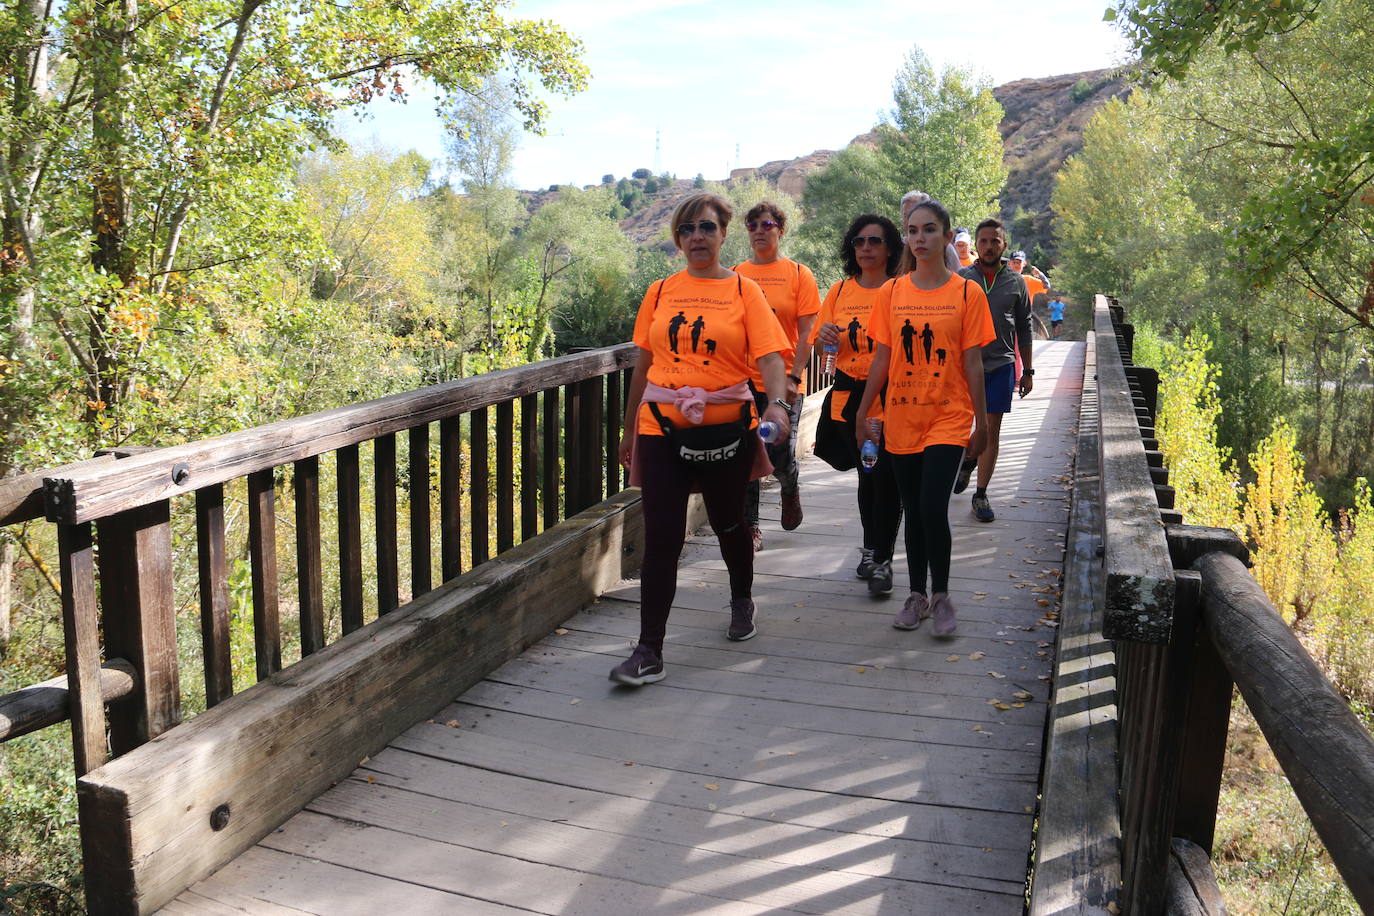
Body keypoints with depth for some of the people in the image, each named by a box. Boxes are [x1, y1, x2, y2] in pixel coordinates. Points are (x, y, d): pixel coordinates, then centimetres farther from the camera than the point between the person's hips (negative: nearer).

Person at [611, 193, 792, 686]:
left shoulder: (743, 290, 0)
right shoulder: (660, 292, 8)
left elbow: (769, 355, -11)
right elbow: (644, 364, 13)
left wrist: (777, 402, -30)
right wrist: (629, 429, 15)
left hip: (726, 426, -1)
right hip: (662, 427, 1)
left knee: (728, 524, 16)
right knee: (661, 538, -4)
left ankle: (742, 600, 45)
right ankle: (649, 653, 1)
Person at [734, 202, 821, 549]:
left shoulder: (799, 274, 2)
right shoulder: (735, 276, 8)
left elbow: (806, 332, -3)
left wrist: (793, 377, -12)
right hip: (742, 381, 2)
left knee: (780, 455, -4)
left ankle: (790, 489, 32)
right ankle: (750, 527, 16)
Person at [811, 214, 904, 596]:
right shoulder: (840, 291, 8)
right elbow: (821, 345, 14)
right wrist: (826, 337, -8)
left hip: (891, 396, -3)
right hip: (850, 395, 4)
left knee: (886, 476, -6)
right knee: (867, 475, 14)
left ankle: (882, 559, 5)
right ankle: (871, 546, 30)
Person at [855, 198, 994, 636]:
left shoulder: (967, 292, -3)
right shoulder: (892, 293, 4)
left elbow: (973, 362, -2)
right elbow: (882, 358, 6)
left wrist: (981, 422, -1)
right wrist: (862, 415, 5)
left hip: (949, 418, -3)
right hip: (901, 419, 3)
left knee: (933, 508, -12)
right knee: (913, 512, 10)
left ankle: (941, 595, 9)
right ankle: (917, 595, 25)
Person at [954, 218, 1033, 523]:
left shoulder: (1015, 282, 5)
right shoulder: (960, 278, 2)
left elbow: (1024, 329, 11)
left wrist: (1027, 371, 9)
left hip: (1001, 365, 0)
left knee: (991, 432, 1)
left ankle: (981, 495, 10)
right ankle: (967, 461, 38)